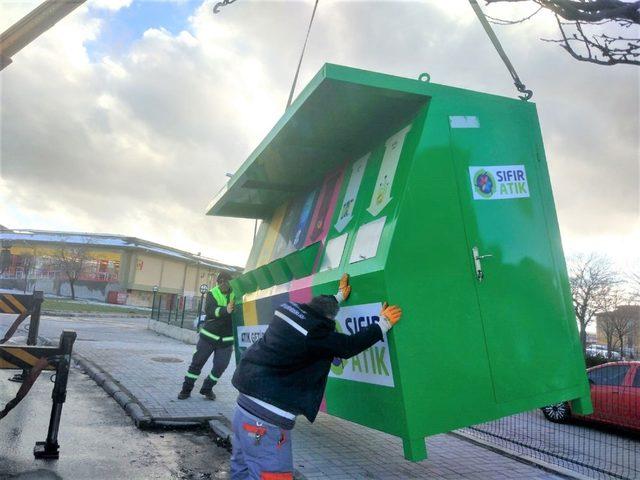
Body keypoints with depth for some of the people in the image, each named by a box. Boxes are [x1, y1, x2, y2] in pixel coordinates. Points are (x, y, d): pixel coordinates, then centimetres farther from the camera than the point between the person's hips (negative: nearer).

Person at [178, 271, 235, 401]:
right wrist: (225, 310, -40)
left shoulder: (236, 294, 0)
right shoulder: (212, 293, -5)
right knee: (197, 362, 6)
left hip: (227, 339, 1)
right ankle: (186, 389, 22)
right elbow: (209, 310, -22)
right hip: (208, 336, -1)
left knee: (220, 366, 4)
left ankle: (207, 388, 25)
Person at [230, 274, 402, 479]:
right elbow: (348, 346, -7)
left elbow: (317, 308, 26)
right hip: (267, 421, -9)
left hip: (245, 407, 9)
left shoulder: (289, 311, 6)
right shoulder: (315, 333, -17)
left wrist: (340, 296, 41)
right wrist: (384, 323, 2)